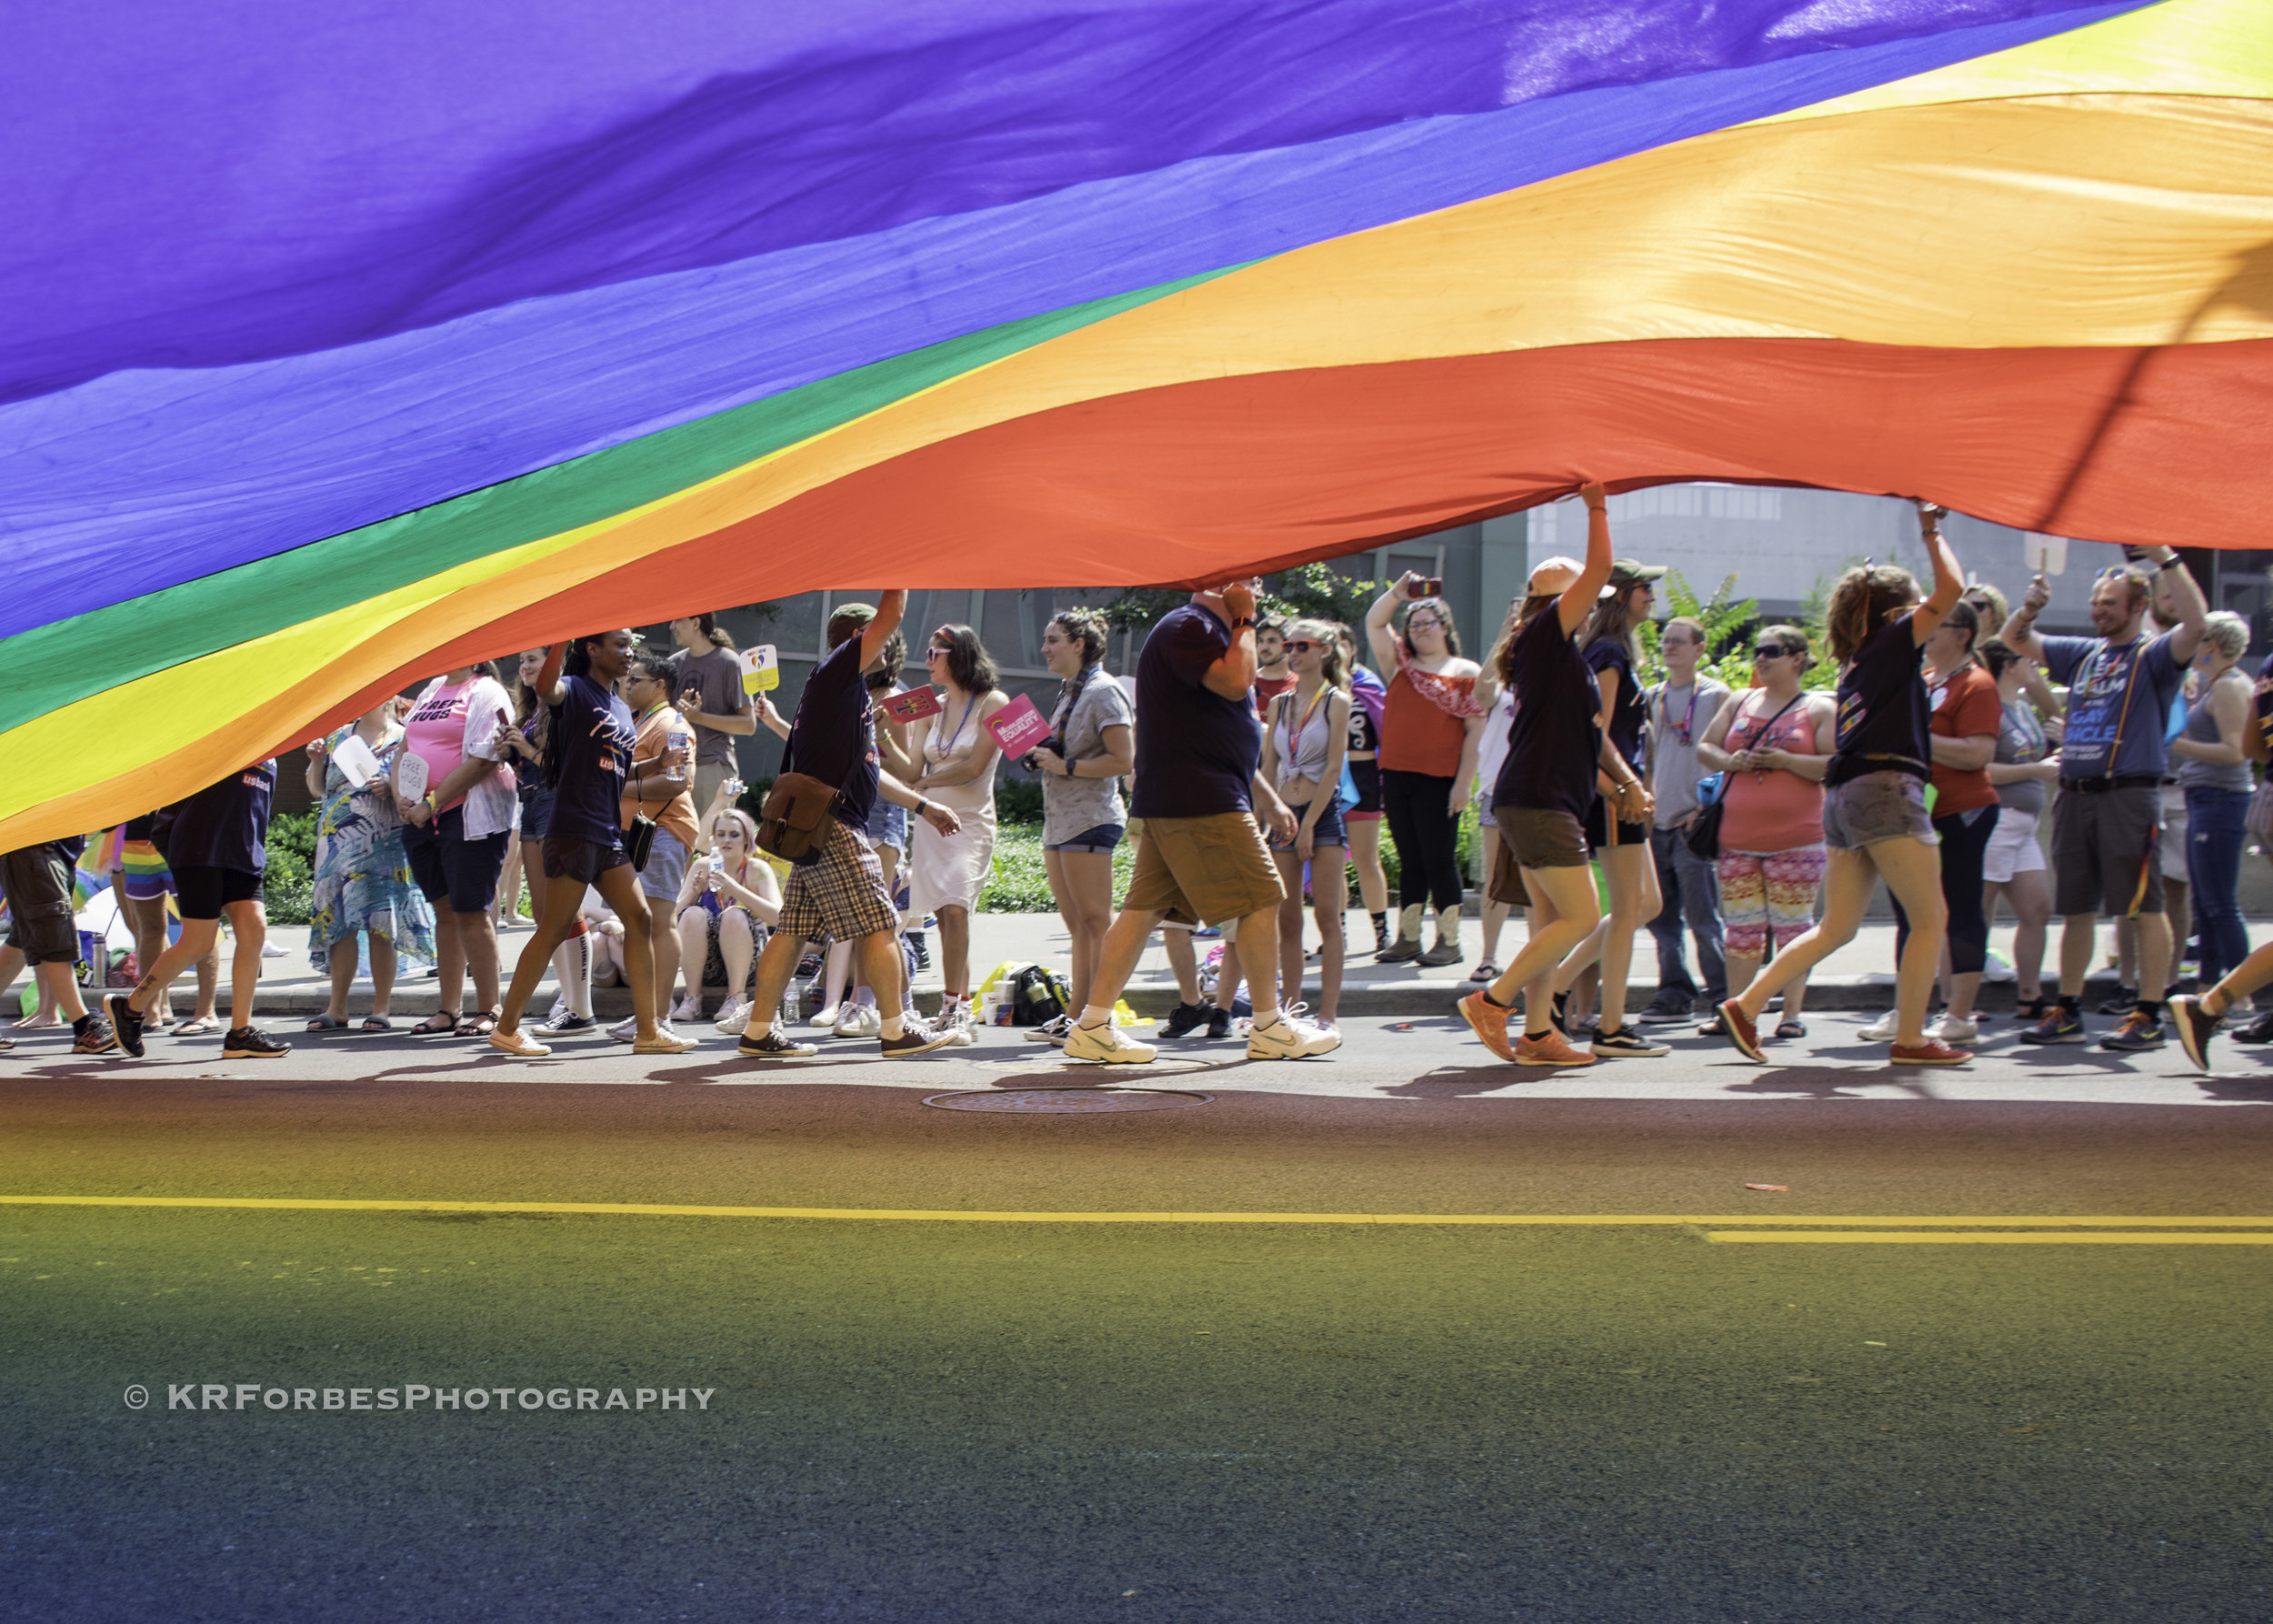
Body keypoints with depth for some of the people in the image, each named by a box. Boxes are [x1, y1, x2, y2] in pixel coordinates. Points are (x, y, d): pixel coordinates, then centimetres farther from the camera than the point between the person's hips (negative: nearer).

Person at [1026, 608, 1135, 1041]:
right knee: (1077, 924, 10)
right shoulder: (1068, 691, 19)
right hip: (1059, 819, 10)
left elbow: (1122, 760, -16)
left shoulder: (1103, 691, -10)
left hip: (1091, 818, -10)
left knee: (1095, 922, -8)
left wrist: (1065, 766, -16)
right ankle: (1076, 1016, 13)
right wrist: (1041, 754, 9)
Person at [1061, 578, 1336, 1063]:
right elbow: (1236, 681, -25)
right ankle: (1269, 1027, 3)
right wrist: (1245, 623, -9)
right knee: (1261, 899, -4)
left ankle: (1092, 1026, 1)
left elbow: (1226, 736, 29)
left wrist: (1269, 799, 28)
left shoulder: (1203, 630, 24)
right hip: (1200, 803, -10)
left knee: (1144, 908, 5)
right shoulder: (1187, 627, -10)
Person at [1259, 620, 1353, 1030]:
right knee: (1287, 921, 4)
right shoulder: (1279, 704, 12)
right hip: (1283, 814, 5)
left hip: (1324, 812, -5)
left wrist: (1309, 824, -13)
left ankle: (1327, 1015, -6)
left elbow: (1333, 767, -8)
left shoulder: (1336, 701, -2)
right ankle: (1289, 1009, 8)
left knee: (1327, 918, -5)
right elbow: (1268, 768, 12)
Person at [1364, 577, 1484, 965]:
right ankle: (1407, 939, 15)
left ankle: (1449, 941, 3)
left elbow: (1476, 731, -4)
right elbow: (1374, 623, 17)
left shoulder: (1466, 673, 1)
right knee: (1410, 862, 10)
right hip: (1396, 776, 5)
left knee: (1439, 860, -2)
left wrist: (1463, 782, -10)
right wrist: (1397, 594, 1)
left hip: (1438, 781, -5)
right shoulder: (1402, 664, 15)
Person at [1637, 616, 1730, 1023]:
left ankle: (1722, 1000, 0)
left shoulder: (1715, 695, 0)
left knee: (1701, 917, -7)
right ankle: (1675, 995, 11)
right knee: (1660, 916, 4)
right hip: (1657, 821, 6)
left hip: (1694, 822, -5)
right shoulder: (1653, 698, 15)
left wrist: (1708, 807, -12)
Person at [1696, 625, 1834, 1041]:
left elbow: (1837, 765, -7)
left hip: (1794, 839, -4)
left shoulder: (1820, 708, 1)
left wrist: (1786, 761, -18)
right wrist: (1728, 761, -6)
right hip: (1736, 838, 4)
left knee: (1791, 925, -1)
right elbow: (1704, 747, 16)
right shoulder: (1739, 702, 15)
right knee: (1740, 925, 6)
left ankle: (1792, 1013, 5)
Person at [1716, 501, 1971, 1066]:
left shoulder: (1855, 668, 21)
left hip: (1843, 796, 8)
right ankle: (1911, 1039, -2)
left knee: (1835, 928, 10)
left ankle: (1746, 1005, 0)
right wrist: (1932, 534, 9)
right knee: (1931, 919, -1)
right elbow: (1951, 589, -4)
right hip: (1886, 790, -8)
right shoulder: (1894, 643, 0)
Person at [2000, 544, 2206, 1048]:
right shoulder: (2083, 653, 18)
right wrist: (2029, 609, 2)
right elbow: (2016, 641, 23)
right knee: (2075, 908, 11)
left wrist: (2166, 559, -21)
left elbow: (2195, 624, -19)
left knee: (2144, 907, -5)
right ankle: (2068, 1013, 18)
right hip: (2074, 794, 7)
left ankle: (2149, 1017, -4)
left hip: (2129, 794, -6)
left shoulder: (2153, 655, 0)